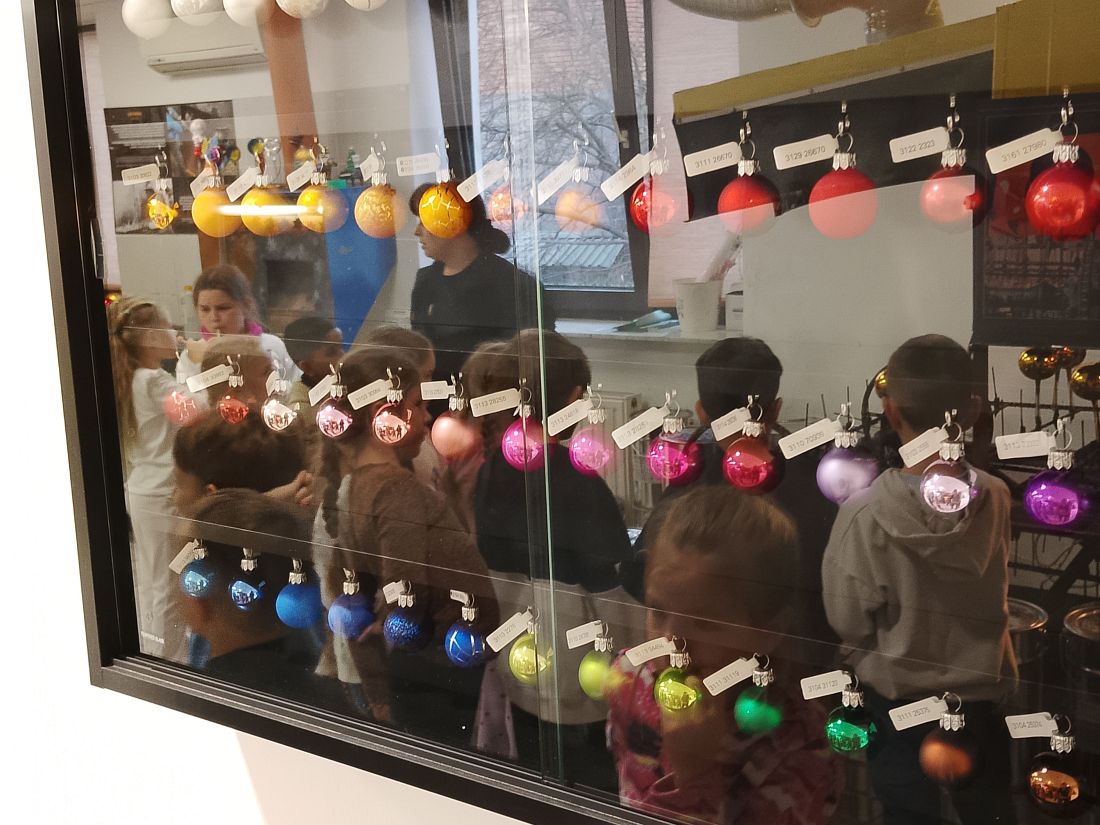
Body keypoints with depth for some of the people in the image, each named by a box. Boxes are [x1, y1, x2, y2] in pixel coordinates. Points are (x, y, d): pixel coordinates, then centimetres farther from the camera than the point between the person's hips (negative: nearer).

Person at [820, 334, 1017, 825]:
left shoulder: (863, 515, -25)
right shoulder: (998, 500, -16)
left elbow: (848, 622, -14)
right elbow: (993, 596, -1)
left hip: (897, 696, -2)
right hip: (981, 692, 2)